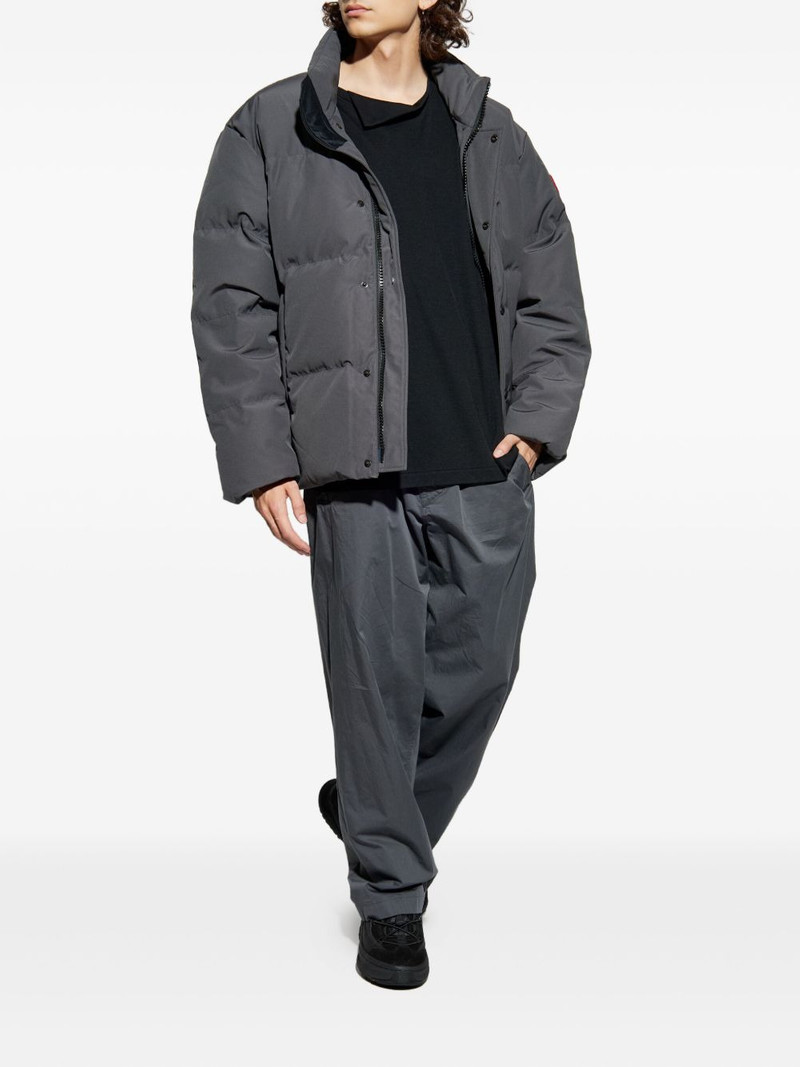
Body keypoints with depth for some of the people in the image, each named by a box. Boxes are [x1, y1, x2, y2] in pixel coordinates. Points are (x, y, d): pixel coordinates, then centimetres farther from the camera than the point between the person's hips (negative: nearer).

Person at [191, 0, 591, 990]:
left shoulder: (494, 137, 13)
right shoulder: (268, 132, 4)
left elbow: (554, 299, 15)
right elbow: (231, 313, 0)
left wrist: (533, 424, 2)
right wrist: (263, 462, -7)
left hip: (488, 474, 4)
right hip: (354, 473, -3)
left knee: (479, 669, 10)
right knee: (377, 680, 1)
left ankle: (375, 813, 36)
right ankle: (390, 900, 20)